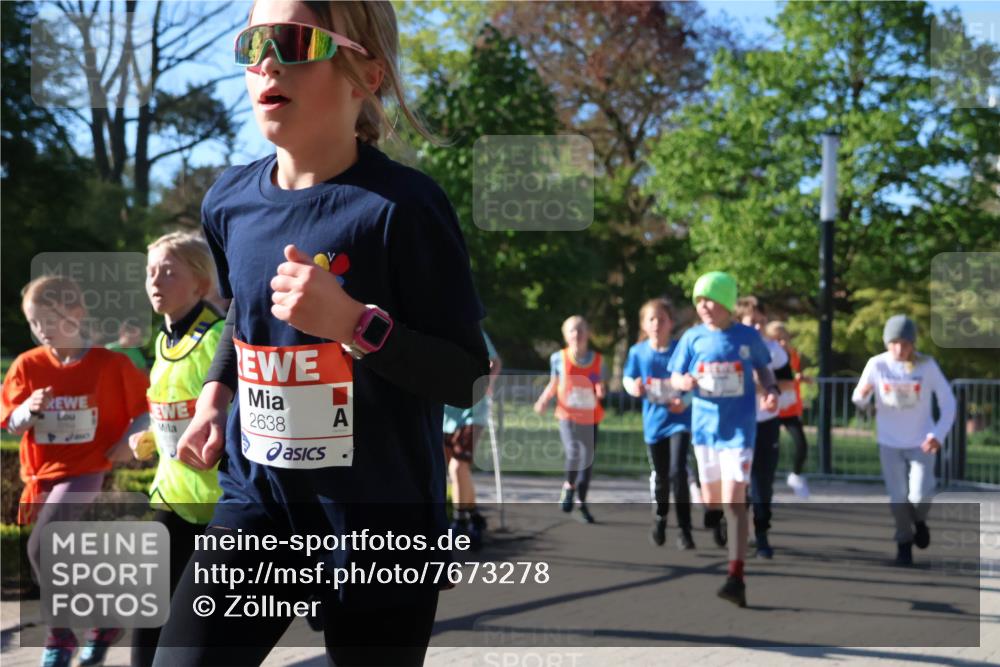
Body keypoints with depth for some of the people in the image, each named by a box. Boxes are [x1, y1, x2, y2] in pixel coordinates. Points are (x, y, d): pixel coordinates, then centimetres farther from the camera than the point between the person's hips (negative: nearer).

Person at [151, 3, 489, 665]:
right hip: (258, 494, 4)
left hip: (384, 515, -4)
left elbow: (466, 379, -15)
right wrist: (216, 392, 9)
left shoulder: (403, 205, -16)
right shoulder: (230, 200, 2)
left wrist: (352, 322, -27)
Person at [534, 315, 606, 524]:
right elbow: (553, 385, 9)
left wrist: (601, 392, -15)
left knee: (588, 460, 8)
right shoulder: (558, 358, -2)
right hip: (568, 415, -2)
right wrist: (543, 400, -7)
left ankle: (582, 502, 28)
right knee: (573, 454, -22)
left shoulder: (597, 360, 0)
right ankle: (569, 486, 10)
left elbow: (600, 387, 8)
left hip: (590, 418, 2)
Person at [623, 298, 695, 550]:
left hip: (679, 420, -2)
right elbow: (628, 379, 9)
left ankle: (684, 529, -7)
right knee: (660, 477, 14)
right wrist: (634, 387, -14)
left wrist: (686, 401, -20)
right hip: (654, 422, 2)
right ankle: (660, 517, 42)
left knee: (678, 473, -17)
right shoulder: (638, 352, -4)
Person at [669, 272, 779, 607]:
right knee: (712, 500, 13)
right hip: (704, 427, 3)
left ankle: (736, 579, -12)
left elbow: (762, 368, 13)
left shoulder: (748, 337, -3)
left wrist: (771, 389, -6)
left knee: (734, 502, -12)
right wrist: (683, 382, -16)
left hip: (738, 429, -2)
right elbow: (675, 376, 7)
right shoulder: (693, 337, 0)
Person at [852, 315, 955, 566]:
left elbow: (948, 402, -6)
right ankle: (904, 543, 27)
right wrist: (862, 395, -29)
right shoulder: (877, 364, -12)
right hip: (890, 442, 1)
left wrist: (939, 435, -17)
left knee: (920, 496, -12)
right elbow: (860, 401, -4)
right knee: (898, 497, 3)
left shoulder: (927, 365, -14)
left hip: (921, 441, -1)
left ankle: (919, 521, 24)